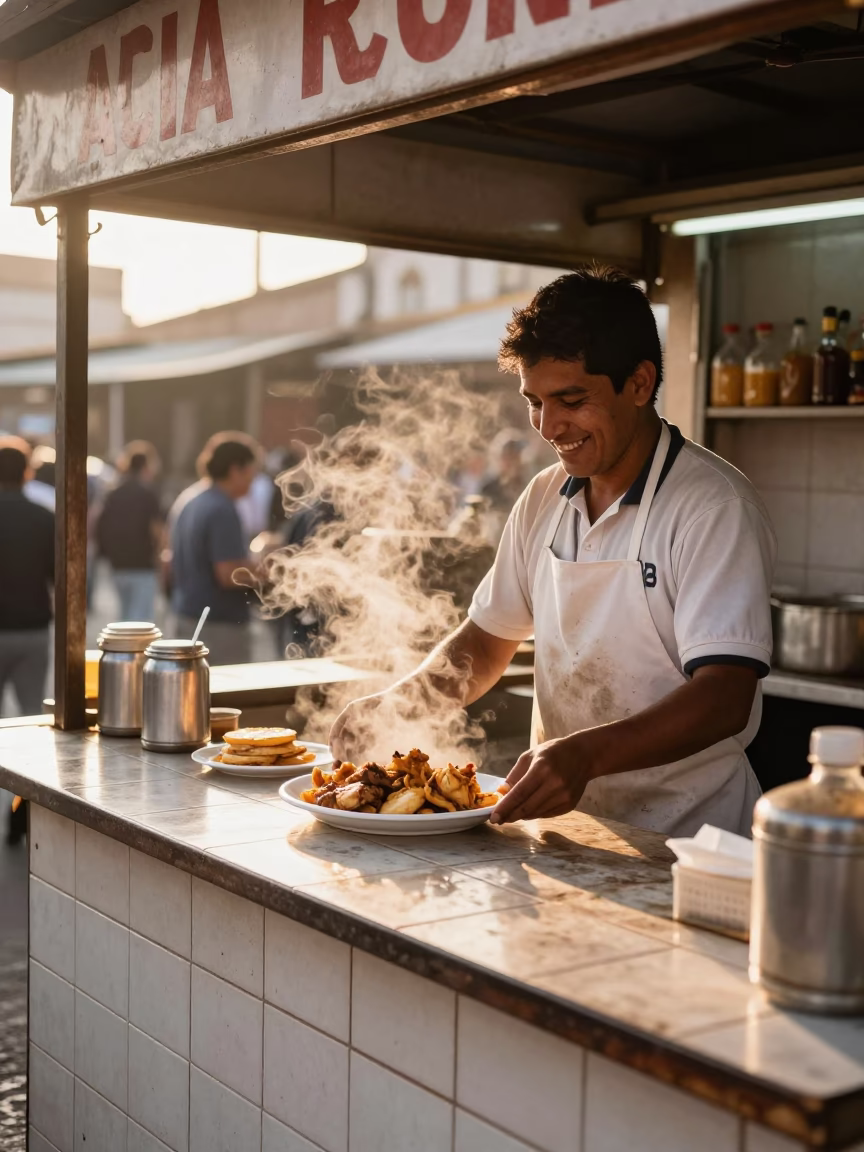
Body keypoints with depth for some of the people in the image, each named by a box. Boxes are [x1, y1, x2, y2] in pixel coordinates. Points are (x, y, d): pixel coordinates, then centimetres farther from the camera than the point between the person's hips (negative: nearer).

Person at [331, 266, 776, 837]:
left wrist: (585, 754, -34)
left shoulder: (716, 507, -12)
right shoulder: (544, 499, 9)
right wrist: (398, 702, 0)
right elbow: (488, 639, 18)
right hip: (563, 823, 6)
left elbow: (724, 697, -21)